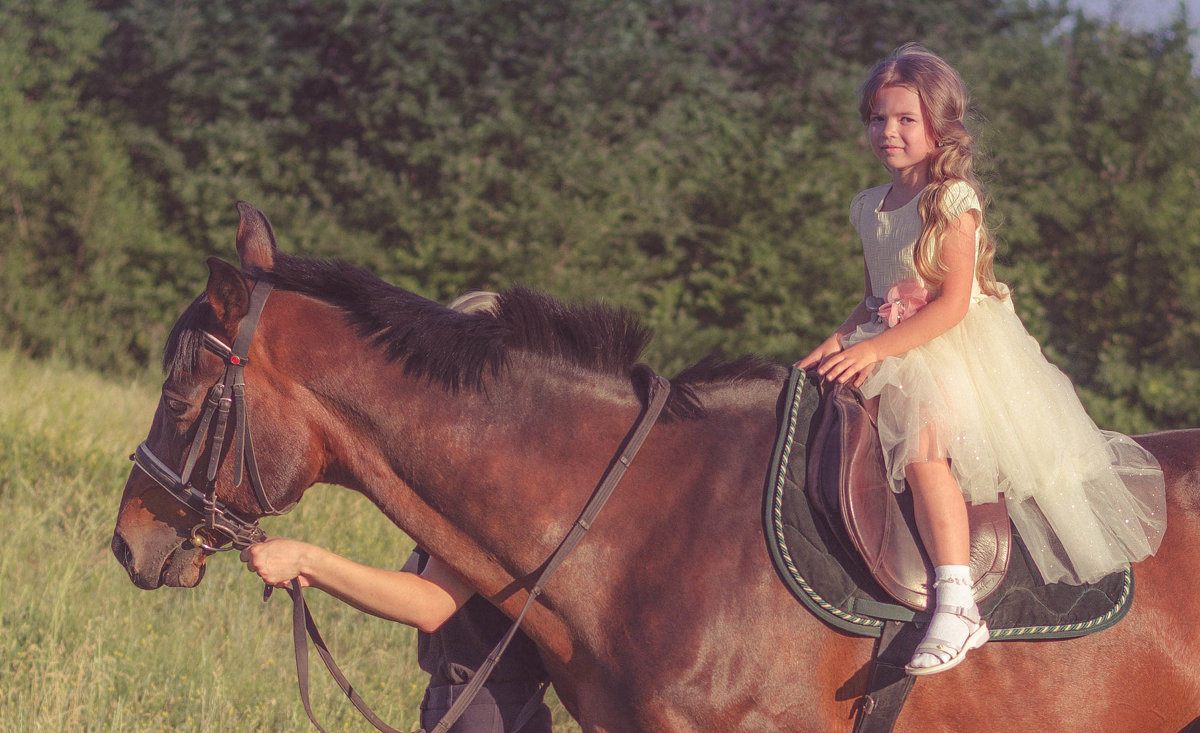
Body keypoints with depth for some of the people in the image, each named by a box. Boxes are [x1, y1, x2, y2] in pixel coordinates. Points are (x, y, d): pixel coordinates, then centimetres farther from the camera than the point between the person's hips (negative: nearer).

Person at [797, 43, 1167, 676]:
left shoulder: (952, 202, -10)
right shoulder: (870, 208, 14)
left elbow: (953, 302, -17)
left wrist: (877, 349, -24)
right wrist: (840, 340, 1)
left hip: (958, 347, -9)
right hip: (891, 352, 9)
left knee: (921, 437, -32)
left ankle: (956, 606, -39)